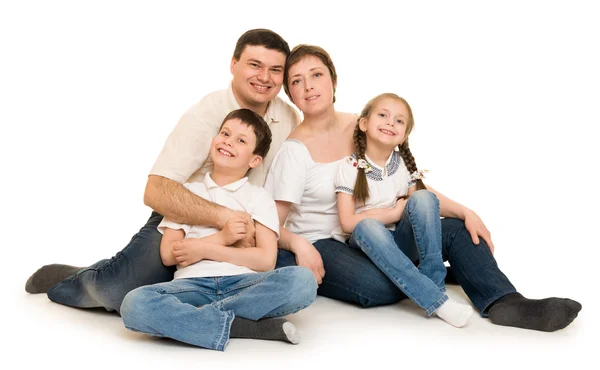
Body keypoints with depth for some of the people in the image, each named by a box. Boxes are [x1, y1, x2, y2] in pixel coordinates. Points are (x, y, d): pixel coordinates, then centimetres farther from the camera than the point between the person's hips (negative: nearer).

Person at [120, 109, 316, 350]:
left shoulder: (259, 198, 14)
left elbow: (266, 260, 0)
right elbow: (168, 255, 7)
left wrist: (205, 248, -5)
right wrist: (221, 238, -5)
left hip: (243, 283, 0)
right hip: (194, 284, 0)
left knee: (303, 281, -31)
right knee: (135, 304, -31)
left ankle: (190, 317, -24)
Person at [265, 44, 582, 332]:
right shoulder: (294, 149, -10)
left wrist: (465, 212, -6)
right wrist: (297, 244, -33)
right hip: (318, 246, -5)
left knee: (456, 230, -14)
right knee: (379, 285, -36)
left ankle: (504, 302, -33)